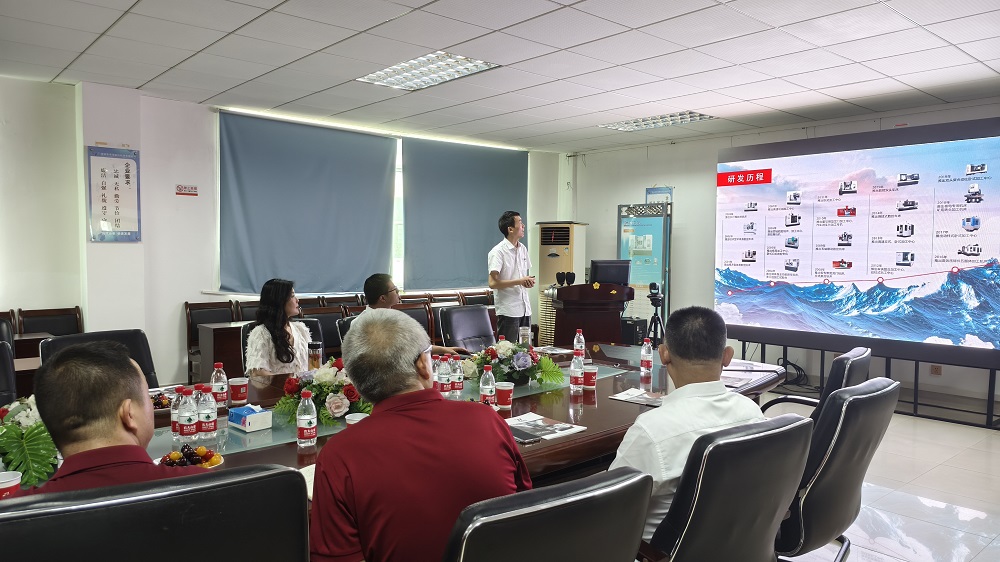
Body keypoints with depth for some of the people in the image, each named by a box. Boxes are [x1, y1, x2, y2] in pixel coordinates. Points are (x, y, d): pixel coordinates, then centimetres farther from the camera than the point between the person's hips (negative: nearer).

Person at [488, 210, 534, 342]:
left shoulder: (523, 249, 13)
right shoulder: (498, 252, -13)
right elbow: (493, 283, -20)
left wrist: (528, 281, 0)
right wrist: (519, 281, -20)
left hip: (525, 308, 8)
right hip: (508, 310, -8)